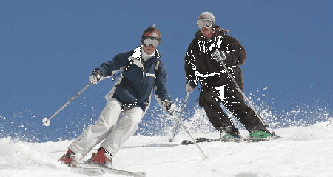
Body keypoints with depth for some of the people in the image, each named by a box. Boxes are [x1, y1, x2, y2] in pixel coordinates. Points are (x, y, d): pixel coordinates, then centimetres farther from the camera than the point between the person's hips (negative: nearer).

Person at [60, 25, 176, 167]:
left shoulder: (159, 67, 10)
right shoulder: (129, 57, 4)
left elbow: (160, 91, 14)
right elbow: (110, 66, 4)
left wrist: (167, 104, -6)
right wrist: (98, 74, -17)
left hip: (138, 105, 2)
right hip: (118, 98, -2)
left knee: (130, 122, -30)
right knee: (106, 123, -23)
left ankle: (103, 155, -33)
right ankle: (73, 153, -23)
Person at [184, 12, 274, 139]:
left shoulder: (224, 40, -1)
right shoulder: (195, 45, 10)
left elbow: (241, 54, -9)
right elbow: (190, 65, 24)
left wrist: (226, 57, -26)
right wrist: (191, 81, 8)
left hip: (228, 77, -3)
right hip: (209, 82, 3)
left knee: (234, 102, -24)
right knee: (206, 99, -28)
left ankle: (258, 128, -17)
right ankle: (227, 130, -30)